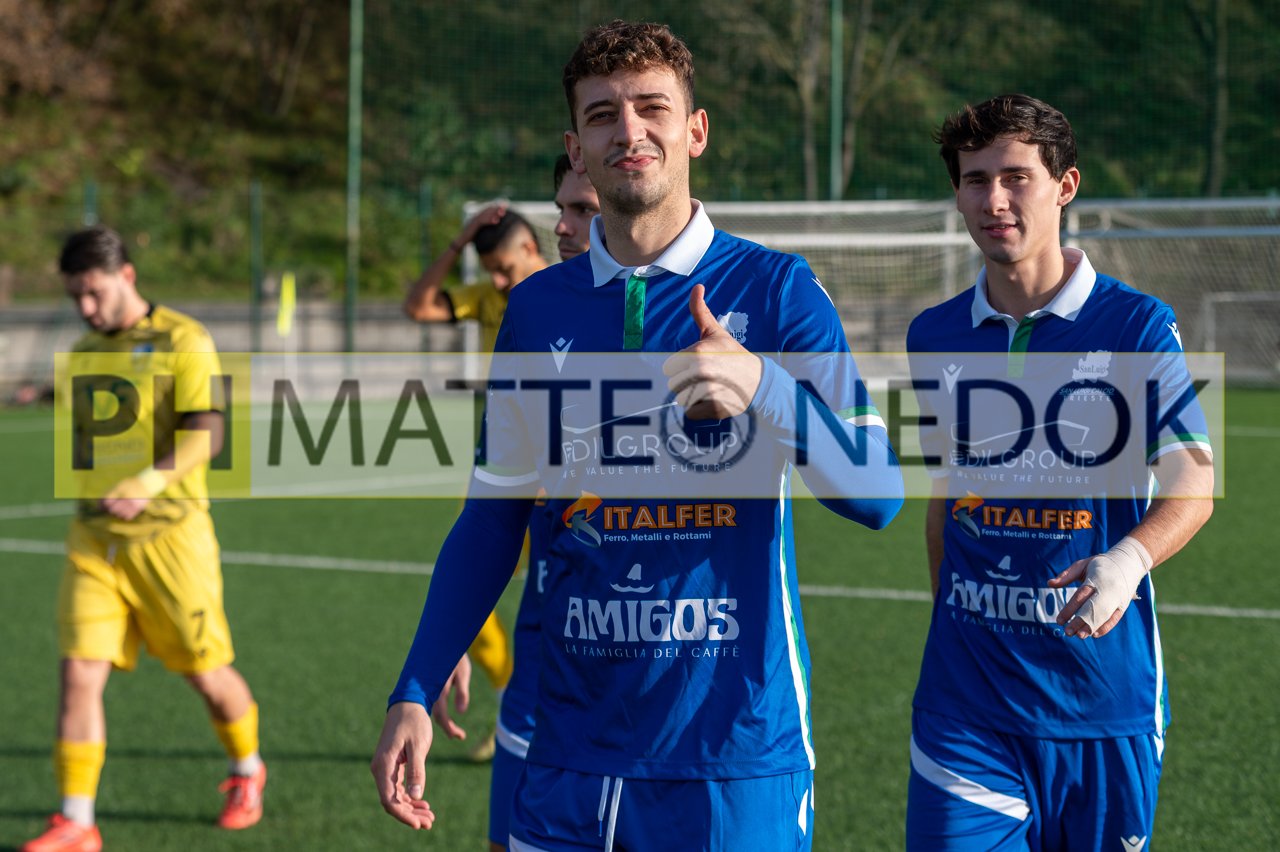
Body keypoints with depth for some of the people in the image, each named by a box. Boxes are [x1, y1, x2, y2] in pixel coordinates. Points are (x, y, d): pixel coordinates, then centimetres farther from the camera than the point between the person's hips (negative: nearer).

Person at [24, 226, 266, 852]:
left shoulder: (182, 341, -6)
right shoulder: (83, 353, 13)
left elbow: (205, 434, -16)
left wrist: (149, 482, -30)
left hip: (169, 535, -5)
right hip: (94, 540, 5)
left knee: (207, 673, 4)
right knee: (79, 673, -7)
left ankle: (247, 773, 32)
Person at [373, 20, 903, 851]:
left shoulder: (774, 290, -3)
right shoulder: (538, 308, 7)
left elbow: (876, 494, -11)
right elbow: (492, 517, 12)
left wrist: (762, 385, -28)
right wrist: (415, 694, 5)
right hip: (570, 755, 3)